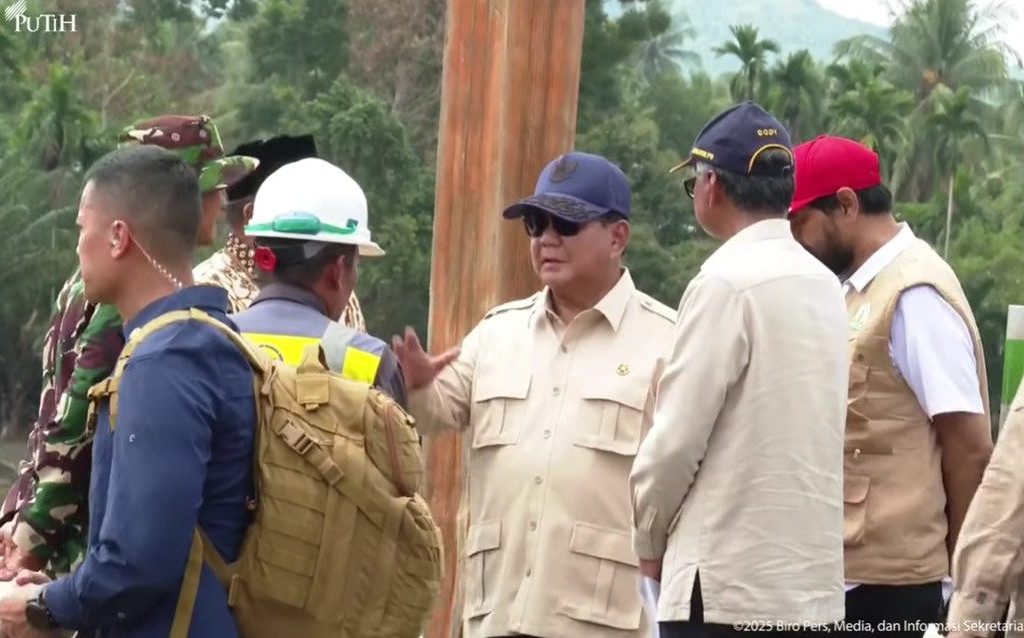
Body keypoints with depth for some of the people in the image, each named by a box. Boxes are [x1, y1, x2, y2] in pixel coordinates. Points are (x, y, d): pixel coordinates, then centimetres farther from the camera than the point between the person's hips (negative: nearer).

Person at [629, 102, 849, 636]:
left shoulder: (727, 282, -12)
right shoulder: (822, 283, 11)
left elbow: (676, 437, -12)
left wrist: (649, 540, 4)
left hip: (726, 582, -8)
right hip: (813, 579, 8)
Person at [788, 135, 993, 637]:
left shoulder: (914, 295, -14)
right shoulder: (859, 290, 12)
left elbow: (969, 449, -15)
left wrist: (962, 574, -7)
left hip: (891, 580, -9)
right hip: (850, 570, 9)